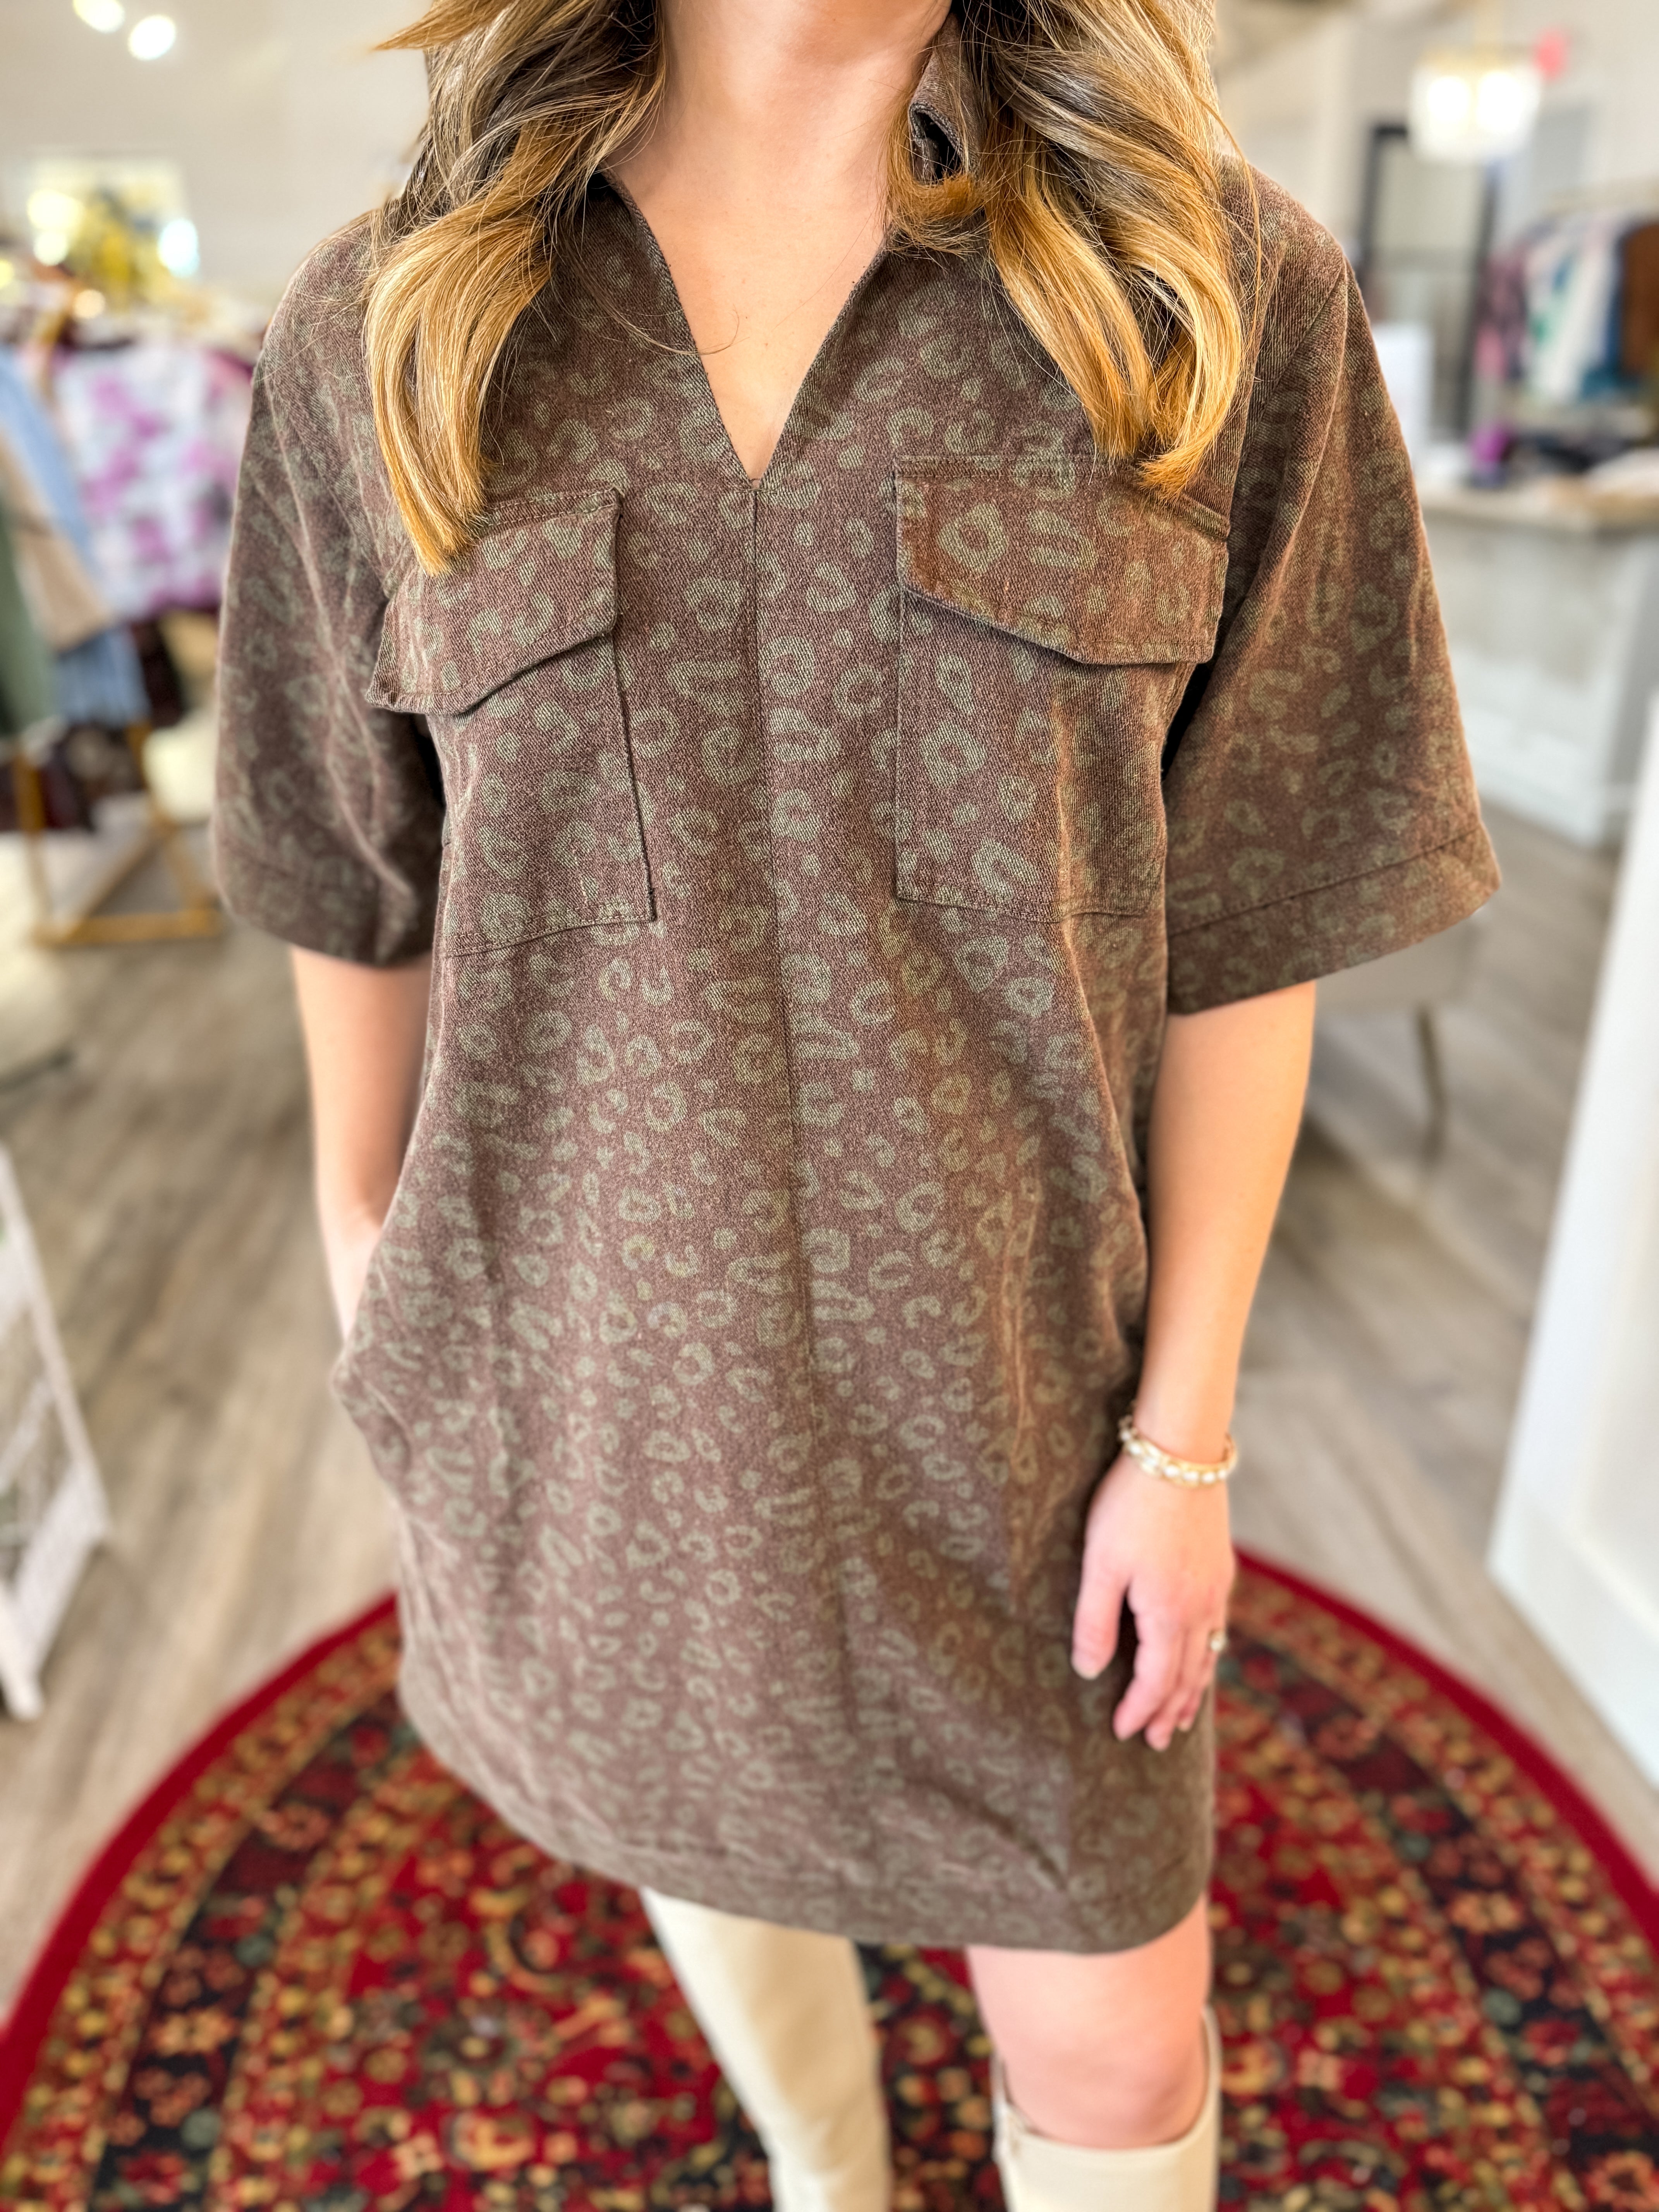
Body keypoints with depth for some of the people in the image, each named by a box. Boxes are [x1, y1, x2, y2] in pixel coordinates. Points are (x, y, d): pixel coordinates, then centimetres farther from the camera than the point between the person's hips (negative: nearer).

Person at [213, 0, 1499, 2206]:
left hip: (997, 1353, -1)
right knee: (710, 1801, 28)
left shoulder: (1222, 299, -9)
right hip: (590, 1337, 2)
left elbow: (1238, 931, -7)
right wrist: (370, 1269, 10)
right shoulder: (377, 342, -6)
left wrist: (1188, 1430, -5)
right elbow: (359, 891, 2)